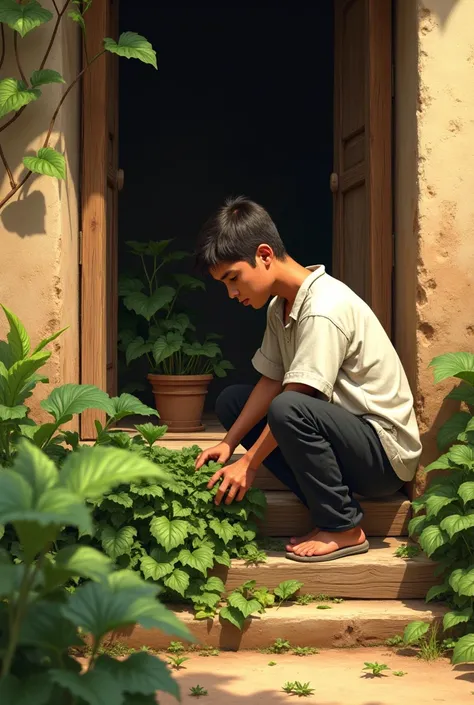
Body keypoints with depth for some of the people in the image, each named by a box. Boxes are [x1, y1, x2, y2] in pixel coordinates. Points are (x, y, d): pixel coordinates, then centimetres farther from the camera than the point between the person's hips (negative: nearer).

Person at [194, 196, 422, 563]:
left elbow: (293, 399, -24)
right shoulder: (280, 307, 5)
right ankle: (326, 503, 0)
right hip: (344, 430, 9)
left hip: (386, 452, -9)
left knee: (289, 409, -35)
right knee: (231, 400, 5)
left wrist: (249, 463, -17)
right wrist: (228, 443, -4)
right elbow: (271, 382, 5)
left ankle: (344, 528, -13)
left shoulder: (323, 309, -24)